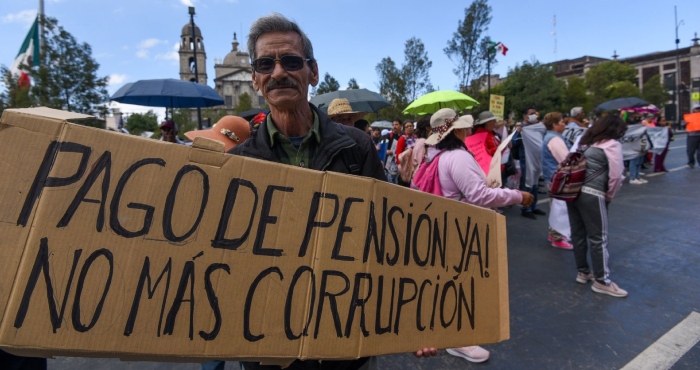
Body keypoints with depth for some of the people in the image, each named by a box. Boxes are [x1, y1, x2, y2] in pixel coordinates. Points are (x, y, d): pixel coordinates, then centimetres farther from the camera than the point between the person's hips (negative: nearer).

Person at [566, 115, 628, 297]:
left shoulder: (585, 142, 18)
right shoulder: (612, 144, -1)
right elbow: (615, 175, -6)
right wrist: (610, 195, 10)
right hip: (591, 195, -7)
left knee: (578, 234, 15)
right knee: (598, 237, 3)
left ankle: (583, 272, 29)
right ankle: (601, 281, 12)